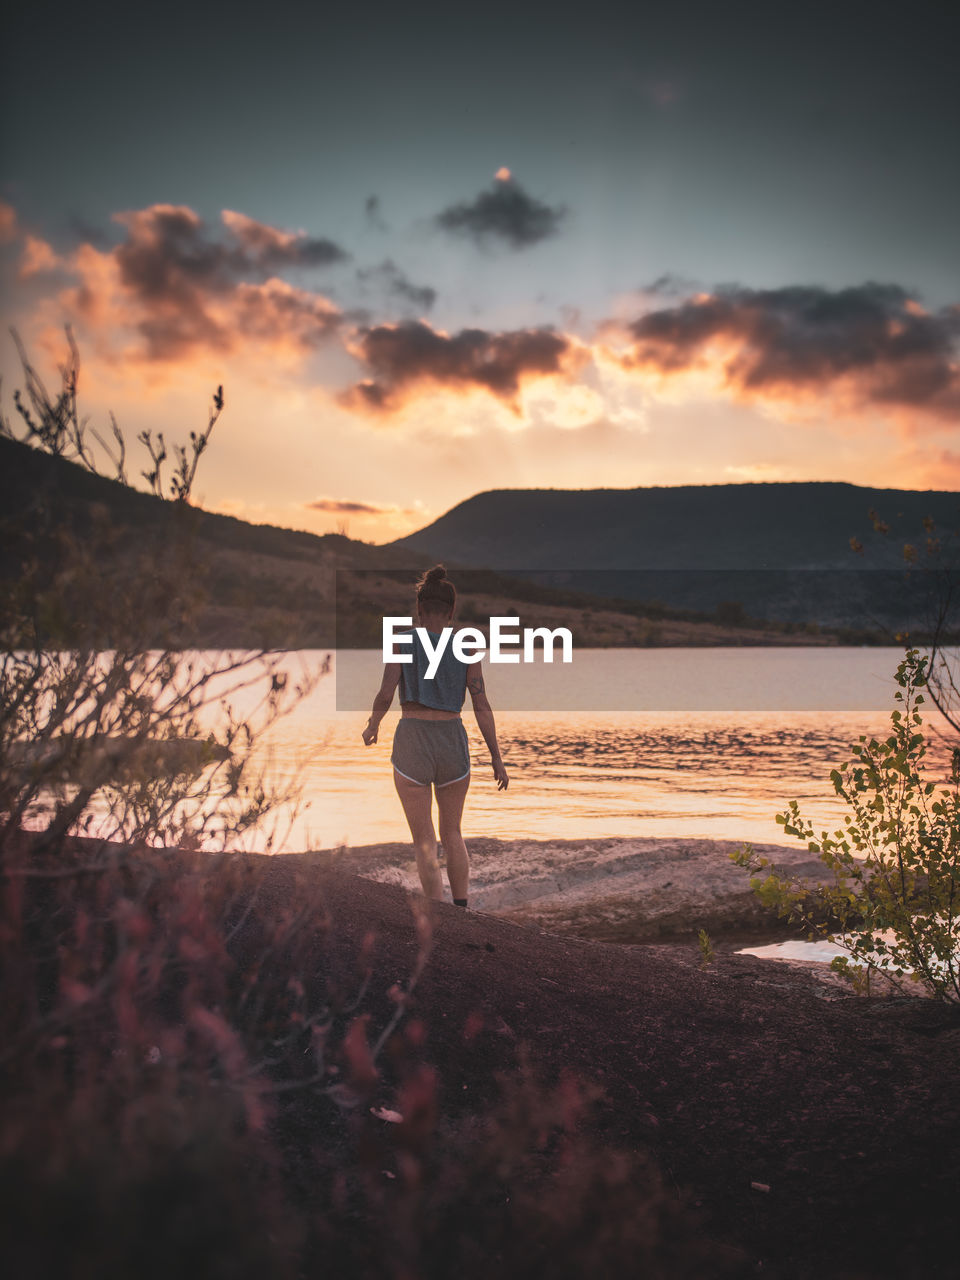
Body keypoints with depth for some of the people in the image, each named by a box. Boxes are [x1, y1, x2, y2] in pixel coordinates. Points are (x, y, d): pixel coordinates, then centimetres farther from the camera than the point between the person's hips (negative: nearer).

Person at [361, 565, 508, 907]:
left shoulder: (402, 642, -4)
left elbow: (385, 696, -10)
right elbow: (482, 705, -2)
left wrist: (372, 726, 11)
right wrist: (496, 757, 2)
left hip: (412, 744, -2)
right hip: (453, 743, 2)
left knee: (424, 843, 6)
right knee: (452, 834, 22)